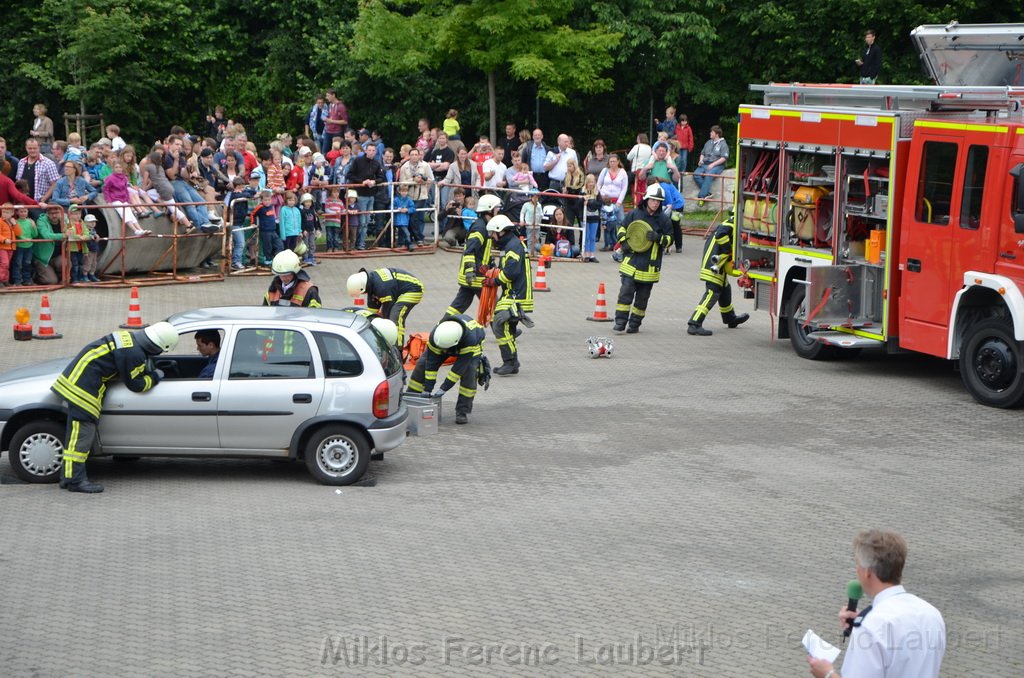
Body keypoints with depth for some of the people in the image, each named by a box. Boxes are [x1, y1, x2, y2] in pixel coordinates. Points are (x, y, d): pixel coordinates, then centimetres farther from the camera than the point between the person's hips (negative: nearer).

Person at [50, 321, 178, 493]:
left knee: (77, 433, 13)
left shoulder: (128, 337, 11)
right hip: (83, 388, -10)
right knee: (82, 434, -9)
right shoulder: (134, 353, -19)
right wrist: (154, 378, 6)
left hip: (75, 380, 10)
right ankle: (75, 479, -9)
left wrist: (149, 370, 15)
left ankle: (70, 477, 17)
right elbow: (135, 384, -9)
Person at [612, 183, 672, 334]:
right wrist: (624, 243, -4)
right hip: (632, 261, -1)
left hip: (650, 265, 1)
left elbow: (670, 239, 5)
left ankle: (635, 324, 18)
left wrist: (659, 238, -15)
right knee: (626, 291, -9)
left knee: (642, 296, 8)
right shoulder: (634, 214, 1)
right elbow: (621, 228, 12)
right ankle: (620, 322, -5)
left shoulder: (663, 219, 1)